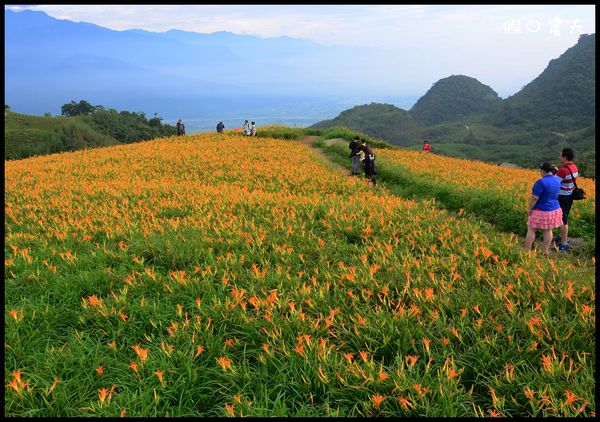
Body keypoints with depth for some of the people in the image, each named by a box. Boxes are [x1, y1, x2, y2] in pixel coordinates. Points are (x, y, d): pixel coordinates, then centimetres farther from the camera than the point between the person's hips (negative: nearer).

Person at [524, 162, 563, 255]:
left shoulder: (541, 182, -23)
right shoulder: (557, 181, 1)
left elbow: (534, 198, -22)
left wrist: (529, 208, -11)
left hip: (541, 211, -7)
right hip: (554, 210, 7)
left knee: (531, 230, 4)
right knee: (548, 231, 13)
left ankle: (526, 251, 7)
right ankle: (545, 251, 20)